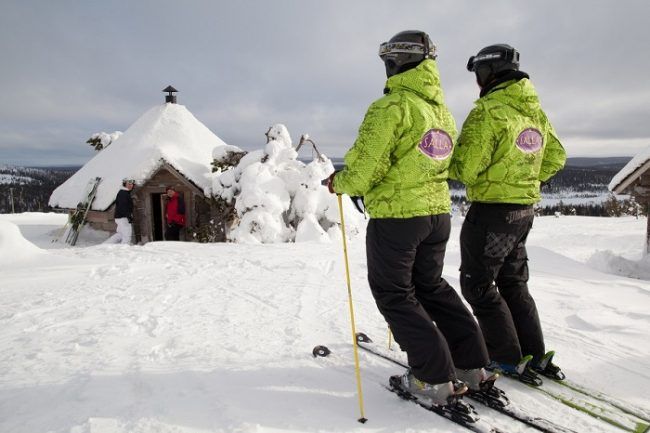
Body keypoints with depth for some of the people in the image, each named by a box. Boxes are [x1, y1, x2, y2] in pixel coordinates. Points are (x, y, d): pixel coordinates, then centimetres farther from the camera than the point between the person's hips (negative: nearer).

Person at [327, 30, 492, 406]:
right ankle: (473, 364, 24)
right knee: (431, 285, 22)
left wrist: (340, 183, 0)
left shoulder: (392, 106, -15)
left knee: (395, 295, 7)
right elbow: (444, 165, 15)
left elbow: (366, 168, -20)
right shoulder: (443, 110, 11)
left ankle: (434, 379, 9)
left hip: (395, 215, -8)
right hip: (439, 212, 8)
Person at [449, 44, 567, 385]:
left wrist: (449, 167, -1)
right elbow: (555, 158, 17)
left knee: (479, 286, 6)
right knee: (513, 283, 20)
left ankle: (508, 359, 12)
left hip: (491, 209, -8)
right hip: (525, 210, 9)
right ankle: (535, 355, 26)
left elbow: (466, 168, -21)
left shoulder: (488, 110, -17)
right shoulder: (535, 111, 9)